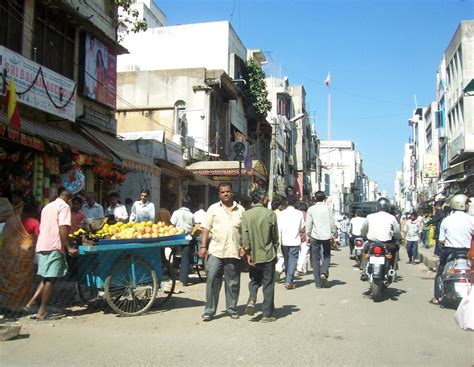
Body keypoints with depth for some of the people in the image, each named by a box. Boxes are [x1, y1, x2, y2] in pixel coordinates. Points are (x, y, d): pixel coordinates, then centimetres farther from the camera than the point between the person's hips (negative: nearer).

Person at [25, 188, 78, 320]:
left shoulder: (47, 206, 20)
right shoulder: (64, 206, -6)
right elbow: (63, 229, -17)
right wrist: (68, 247, -15)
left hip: (41, 246, 8)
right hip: (54, 247, -8)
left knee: (46, 278, 17)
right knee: (51, 279, -1)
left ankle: (32, 302, 7)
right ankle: (41, 312, 2)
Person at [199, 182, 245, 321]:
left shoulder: (240, 210, 10)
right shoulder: (213, 208, 7)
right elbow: (206, 228, 4)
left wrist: (243, 247, 1)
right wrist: (203, 246, -5)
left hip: (234, 252, 2)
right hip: (216, 251, -1)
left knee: (233, 283, 8)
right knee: (212, 280, -4)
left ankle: (232, 309, 22)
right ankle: (209, 310, 6)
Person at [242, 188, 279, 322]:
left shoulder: (246, 214, -3)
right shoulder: (270, 214, -7)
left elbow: (245, 236, -8)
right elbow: (275, 235, 1)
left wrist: (248, 254, -4)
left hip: (253, 255, 2)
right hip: (268, 255, -2)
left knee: (254, 280, 22)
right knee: (268, 284, 7)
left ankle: (251, 300, -3)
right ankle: (267, 314, 11)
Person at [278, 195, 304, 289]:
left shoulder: (282, 213, -4)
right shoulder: (299, 213, -4)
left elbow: (279, 228, -7)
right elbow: (302, 227, 5)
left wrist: (279, 241, -2)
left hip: (284, 241, 2)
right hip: (295, 241, -2)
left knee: (286, 260, 15)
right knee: (293, 260, -1)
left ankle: (288, 280, 25)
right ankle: (289, 281, -11)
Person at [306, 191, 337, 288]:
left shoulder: (311, 209, -1)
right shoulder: (328, 208, -1)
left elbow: (308, 224, 1)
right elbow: (333, 223, 1)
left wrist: (308, 236, 10)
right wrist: (334, 235, 12)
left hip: (315, 236, 0)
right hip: (326, 236, 0)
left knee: (316, 258, 6)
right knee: (327, 255, 20)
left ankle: (318, 283, 6)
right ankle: (324, 272, -6)